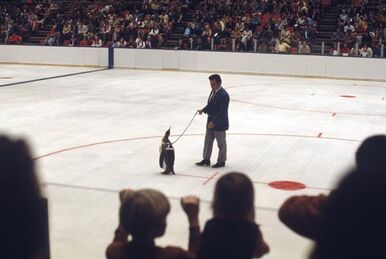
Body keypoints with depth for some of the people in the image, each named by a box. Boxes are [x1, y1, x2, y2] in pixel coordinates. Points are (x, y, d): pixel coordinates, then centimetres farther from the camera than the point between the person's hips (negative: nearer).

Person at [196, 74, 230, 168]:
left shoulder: (224, 95, -23)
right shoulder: (213, 91, 4)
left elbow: (222, 112, -25)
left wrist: (214, 122, -28)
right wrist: (203, 110, 0)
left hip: (220, 123, -9)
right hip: (211, 122, 9)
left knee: (221, 143, 9)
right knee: (208, 141, 16)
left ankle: (221, 161, 23)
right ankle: (206, 159, 28)